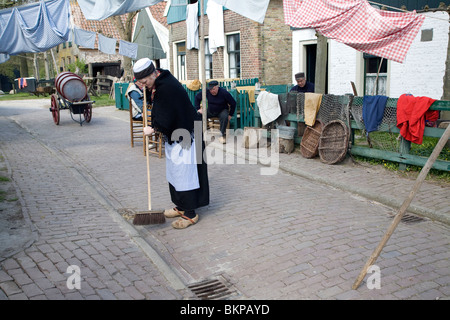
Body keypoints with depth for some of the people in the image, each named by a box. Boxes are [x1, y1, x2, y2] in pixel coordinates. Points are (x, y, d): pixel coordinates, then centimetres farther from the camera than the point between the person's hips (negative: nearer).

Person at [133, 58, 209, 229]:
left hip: (184, 136, -10)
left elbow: (166, 119, -25)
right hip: (172, 135, 10)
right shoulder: (159, 80, 5)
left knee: (184, 174, -6)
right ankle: (181, 207, 28)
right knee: (174, 173, 16)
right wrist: (147, 88, 2)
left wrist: (154, 129, -7)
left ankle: (190, 214, 3)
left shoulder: (168, 87, -26)